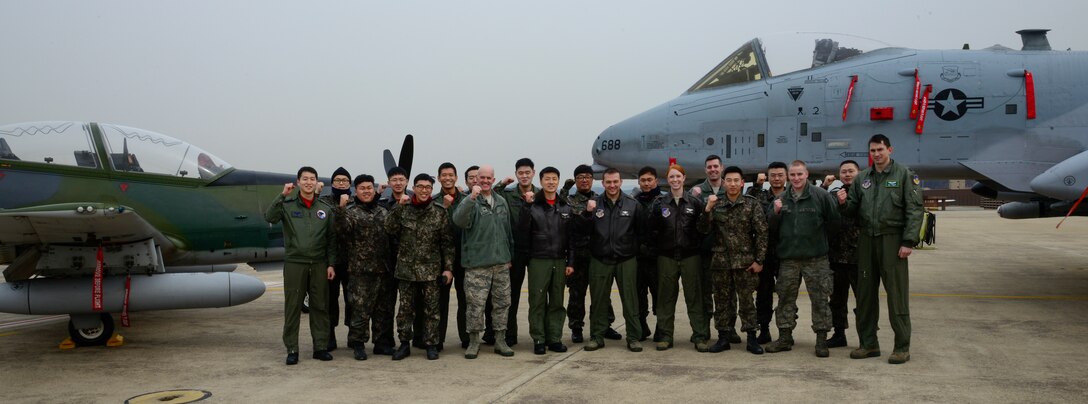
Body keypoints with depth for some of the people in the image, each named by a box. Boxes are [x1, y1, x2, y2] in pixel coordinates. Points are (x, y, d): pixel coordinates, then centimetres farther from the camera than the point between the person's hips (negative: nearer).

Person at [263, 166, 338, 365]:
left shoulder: (325, 209, 9)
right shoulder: (287, 205, 2)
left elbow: (331, 238, 9)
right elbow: (269, 217, -16)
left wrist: (331, 264, 3)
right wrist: (282, 196, -22)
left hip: (319, 264, 2)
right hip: (294, 263, -2)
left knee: (320, 307, 6)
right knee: (292, 307, 2)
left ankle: (321, 347, 15)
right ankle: (292, 350, 9)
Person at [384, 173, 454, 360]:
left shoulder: (439, 213, 1)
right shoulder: (403, 210, 4)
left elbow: (447, 243, 1)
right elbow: (390, 229, -10)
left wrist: (448, 267, -4)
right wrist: (399, 206, -14)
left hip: (431, 269, -1)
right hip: (406, 268, 1)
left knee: (431, 308, 5)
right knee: (405, 308, 7)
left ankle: (431, 345, 14)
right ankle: (404, 344, 17)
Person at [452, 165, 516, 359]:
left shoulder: (501, 202, 13)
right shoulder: (470, 202, -5)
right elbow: (458, 219, -26)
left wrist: (509, 256, 19)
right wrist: (471, 198, -37)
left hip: (501, 263, 5)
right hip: (477, 264, -5)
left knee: (502, 303, 10)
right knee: (476, 304, -3)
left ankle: (500, 341, 21)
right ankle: (473, 342, 11)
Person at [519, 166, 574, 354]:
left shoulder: (566, 207, 10)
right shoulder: (533, 206, -2)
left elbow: (571, 237, 10)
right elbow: (522, 232, -12)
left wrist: (570, 261, 4)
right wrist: (527, 206, -18)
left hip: (560, 261, 3)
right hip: (538, 261, -3)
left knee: (557, 302, 8)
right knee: (537, 302, 1)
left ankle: (555, 339, 15)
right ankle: (538, 339, 9)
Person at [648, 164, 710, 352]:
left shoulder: (694, 202, 3)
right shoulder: (660, 202, 4)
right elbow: (650, 227, 1)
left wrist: (698, 243, -4)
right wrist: (655, 213, -11)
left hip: (690, 255, -1)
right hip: (666, 256, 1)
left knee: (695, 297, 1)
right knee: (666, 297, 5)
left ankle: (700, 337, 7)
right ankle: (665, 336, 13)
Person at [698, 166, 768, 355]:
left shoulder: (753, 204, -2)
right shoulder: (716, 205, 5)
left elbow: (762, 233, -4)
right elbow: (704, 230, -1)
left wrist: (759, 260, -8)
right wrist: (707, 209, -17)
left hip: (745, 262, -2)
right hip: (720, 261, 3)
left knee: (746, 301, 3)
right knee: (721, 300, 9)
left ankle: (751, 338, 12)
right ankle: (723, 338, 18)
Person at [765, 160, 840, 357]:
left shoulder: (821, 195, -4)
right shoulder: (782, 198, 8)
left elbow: (834, 222, 0)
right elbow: (772, 227, 9)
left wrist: (817, 236, 1)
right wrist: (776, 212, -8)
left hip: (816, 258, -4)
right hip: (788, 258, 4)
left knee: (820, 299, 1)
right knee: (786, 299, 9)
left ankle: (821, 341, 10)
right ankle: (785, 338, 19)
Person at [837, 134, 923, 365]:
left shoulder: (904, 174, -1)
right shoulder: (862, 178, 14)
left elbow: (914, 210, -7)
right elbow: (854, 209, 17)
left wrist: (909, 242, -14)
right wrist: (845, 202, -7)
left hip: (892, 240, -5)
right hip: (866, 240, 5)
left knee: (897, 294, -3)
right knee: (865, 294, 9)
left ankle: (902, 347, 5)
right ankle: (868, 344, 19)